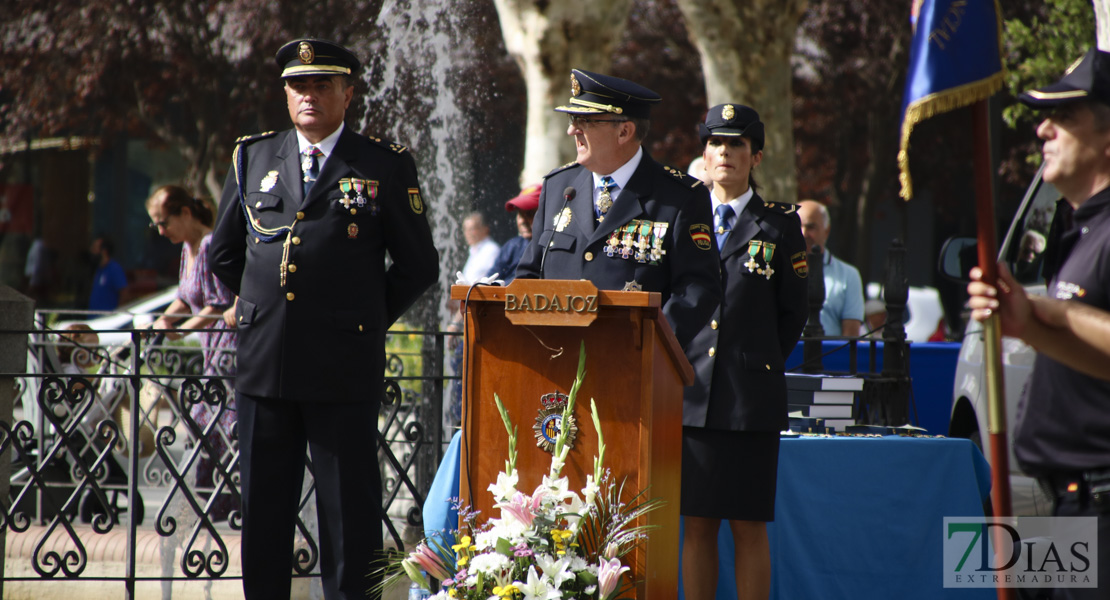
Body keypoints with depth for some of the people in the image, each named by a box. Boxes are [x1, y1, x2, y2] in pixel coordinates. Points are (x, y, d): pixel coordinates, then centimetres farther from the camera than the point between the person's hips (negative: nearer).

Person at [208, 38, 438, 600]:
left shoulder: (385, 165, 4)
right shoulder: (253, 158, 13)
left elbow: (419, 264, 8)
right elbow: (222, 253, 25)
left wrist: (366, 320, 7)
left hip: (344, 369, -3)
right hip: (263, 362, 3)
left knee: (349, 515, -1)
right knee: (263, 511, 6)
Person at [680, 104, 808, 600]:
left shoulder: (779, 225, 5)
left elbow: (792, 313, 9)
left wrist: (760, 363, 5)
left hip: (751, 396, -2)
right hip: (692, 394, 2)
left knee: (749, 527, -1)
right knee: (697, 525, 4)